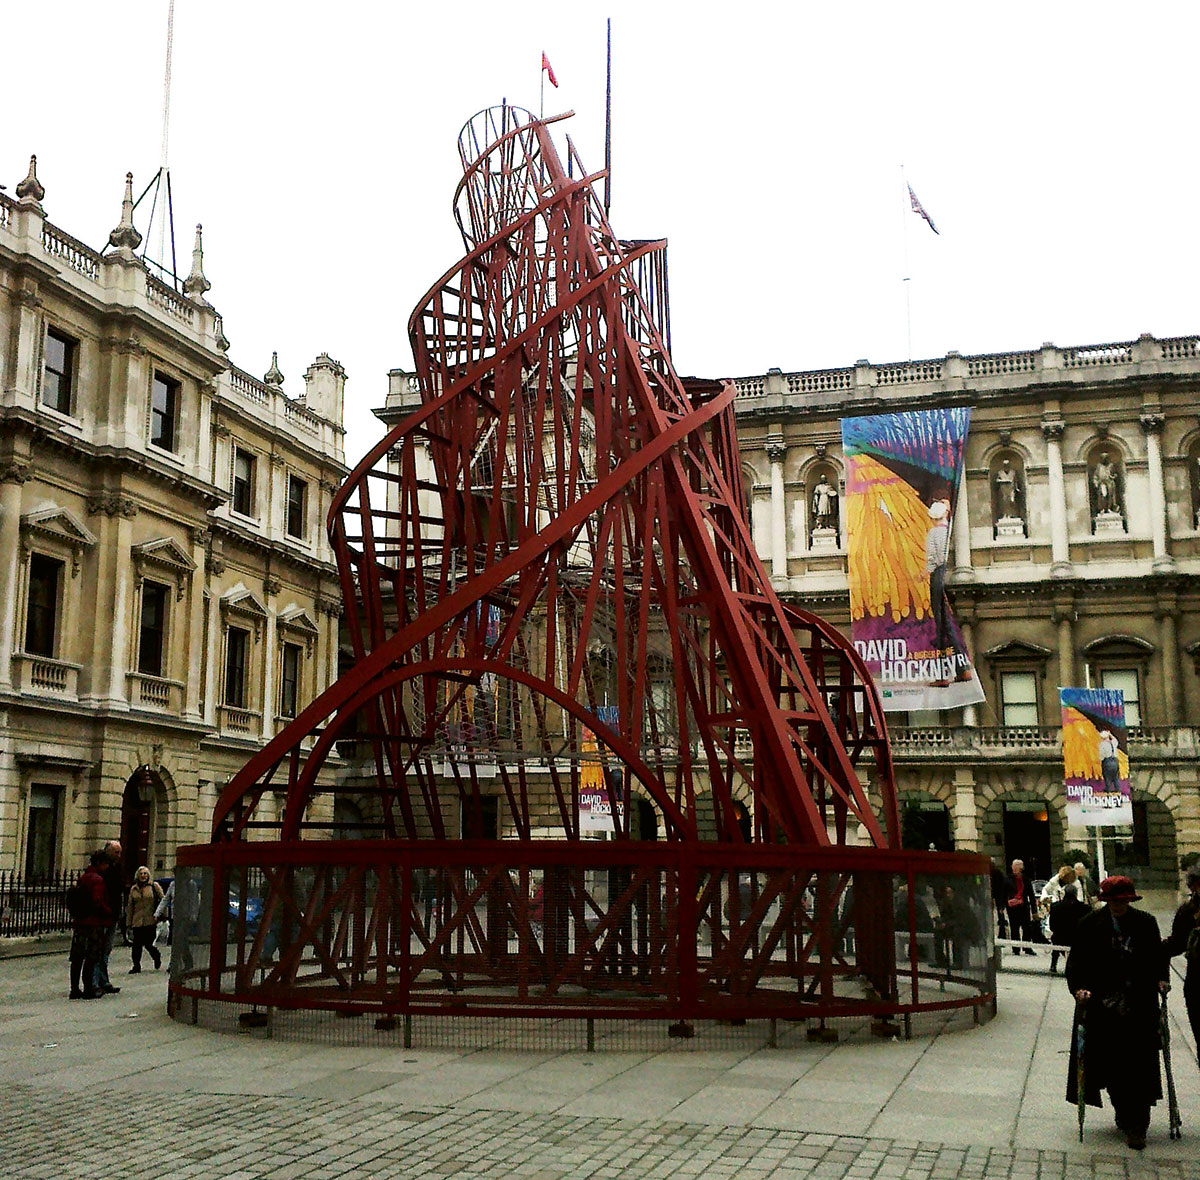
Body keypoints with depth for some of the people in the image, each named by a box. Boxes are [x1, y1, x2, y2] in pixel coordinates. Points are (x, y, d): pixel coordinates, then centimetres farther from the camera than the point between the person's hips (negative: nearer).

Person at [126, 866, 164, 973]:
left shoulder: (154, 886, 2)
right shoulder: (133, 889, 11)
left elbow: (162, 900, 3)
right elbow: (129, 907, 14)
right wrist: (128, 923, 10)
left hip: (150, 921, -3)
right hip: (137, 922, 3)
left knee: (148, 944, -2)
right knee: (137, 945, 0)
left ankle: (157, 957, 27)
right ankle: (136, 966, 12)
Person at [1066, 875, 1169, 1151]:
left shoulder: (1145, 923, 5)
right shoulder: (1090, 925, 0)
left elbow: (1158, 958, 15)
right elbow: (1075, 962, 2)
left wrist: (1160, 980, -2)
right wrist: (1078, 989, -12)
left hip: (1140, 1007, 0)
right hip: (1103, 1006, 0)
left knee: (1137, 1066, -4)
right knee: (1111, 1066, 5)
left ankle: (1135, 1127, 0)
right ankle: (1125, 1117, 23)